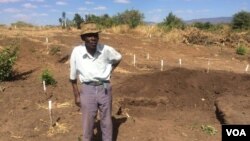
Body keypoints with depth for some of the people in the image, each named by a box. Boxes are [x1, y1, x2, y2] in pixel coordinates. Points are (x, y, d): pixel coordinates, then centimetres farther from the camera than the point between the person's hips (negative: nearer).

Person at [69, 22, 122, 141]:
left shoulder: (106, 50, -9)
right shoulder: (77, 52, -11)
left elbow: (118, 58, 14)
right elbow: (73, 76, 0)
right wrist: (76, 95, 3)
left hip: (104, 89, 1)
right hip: (87, 89, -1)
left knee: (106, 120, 14)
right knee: (88, 122, 8)